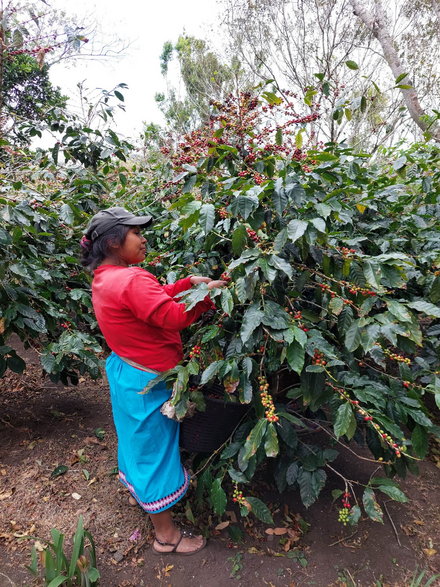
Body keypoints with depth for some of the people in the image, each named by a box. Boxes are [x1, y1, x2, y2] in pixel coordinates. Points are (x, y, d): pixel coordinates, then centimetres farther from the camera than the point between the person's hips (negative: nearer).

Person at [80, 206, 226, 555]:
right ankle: (166, 536, 27)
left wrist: (188, 282, -1)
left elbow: (158, 297, 7)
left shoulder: (104, 278, 4)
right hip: (148, 382, -9)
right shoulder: (131, 280, -28)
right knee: (155, 451, 7)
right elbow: (174, 316, -34)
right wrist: (207, 293, -23)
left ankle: (136, 485, 58)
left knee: (139, 438, 31)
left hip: (126, 371, 9)